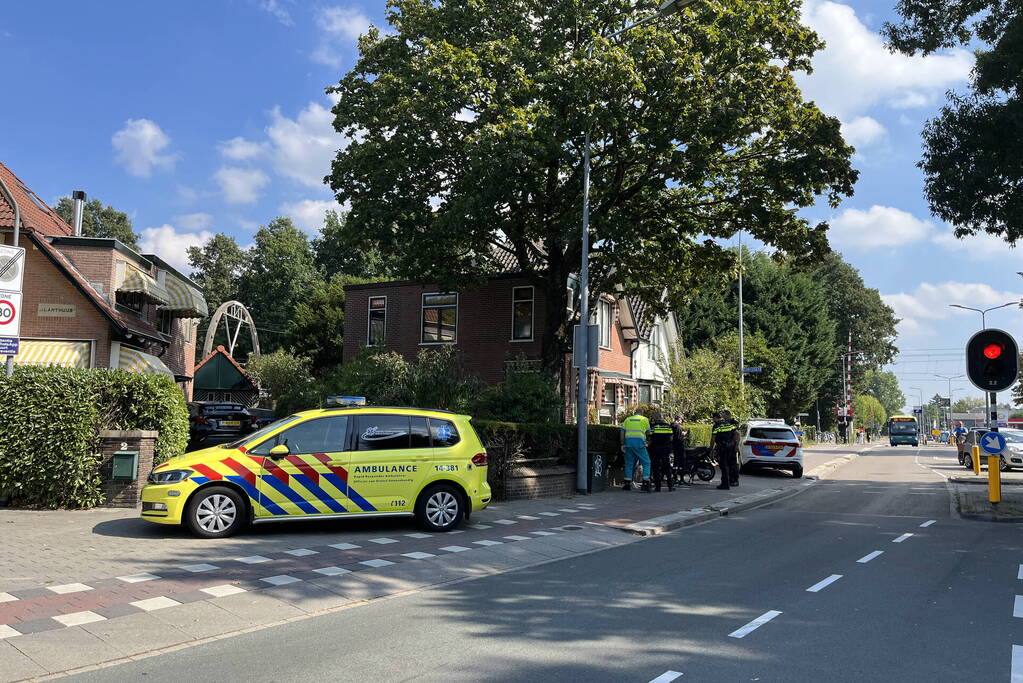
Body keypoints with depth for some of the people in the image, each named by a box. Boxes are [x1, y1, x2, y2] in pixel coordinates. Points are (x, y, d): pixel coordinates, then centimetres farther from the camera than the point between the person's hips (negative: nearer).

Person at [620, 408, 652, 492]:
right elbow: (648, 433, 10)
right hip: (639, 442, -3)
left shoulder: (627, 419, 18)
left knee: (629, 463, 13)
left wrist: (622, 444, 10)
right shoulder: (645, 419, 11)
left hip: (628, 442, 3)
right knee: (646, 463, 3)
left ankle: (627, 484, 16)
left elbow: (622, 432, 10)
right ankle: (646, 484, -7)